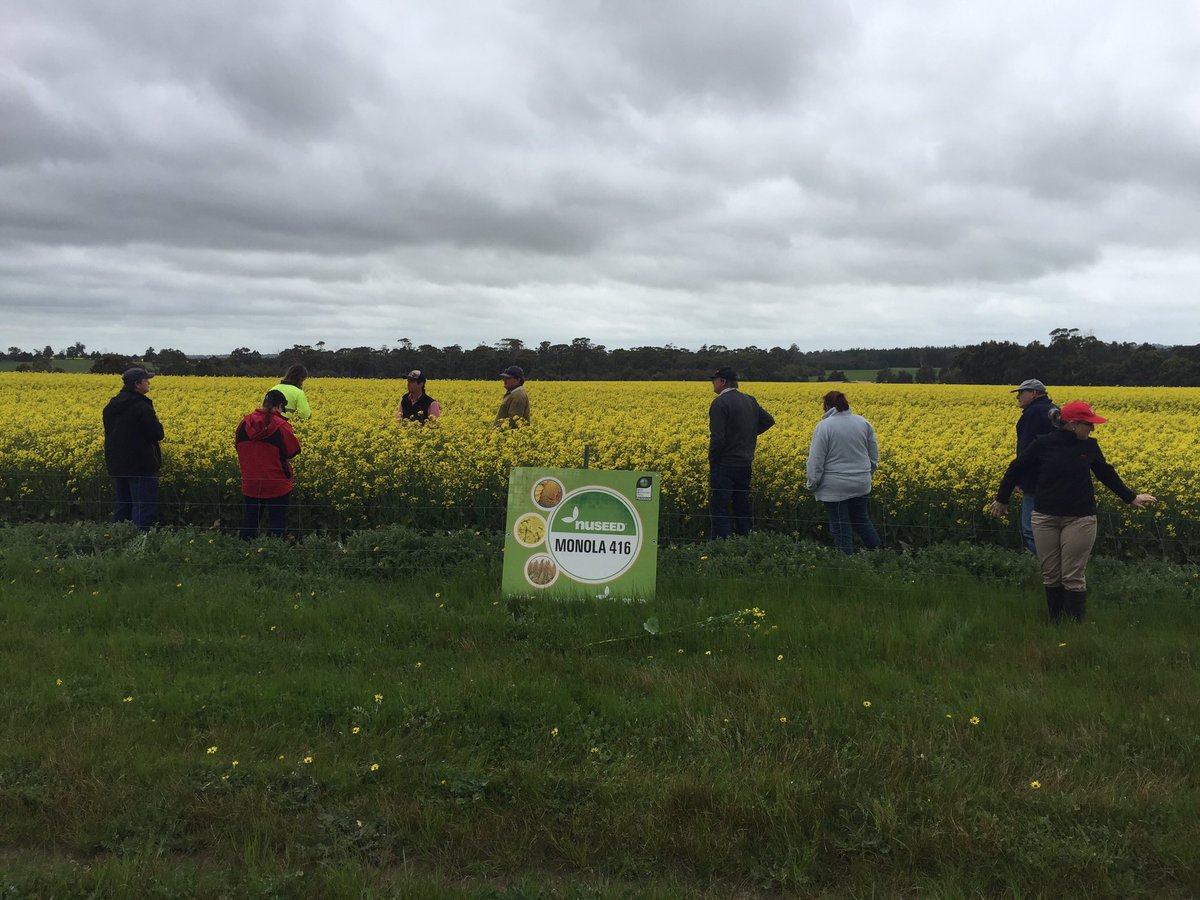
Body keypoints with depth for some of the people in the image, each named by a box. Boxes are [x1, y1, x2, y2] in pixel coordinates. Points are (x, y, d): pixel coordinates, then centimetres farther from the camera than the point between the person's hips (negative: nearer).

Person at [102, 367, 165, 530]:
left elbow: (110, 431, 16)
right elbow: (157, 434, -17)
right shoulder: (142, 406, -17)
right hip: (140, 465, -8)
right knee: (143, 506, -3)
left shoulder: (111, 405, 8)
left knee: (122, 504, 16)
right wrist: (156, 424, 3)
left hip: (117, 464, 8)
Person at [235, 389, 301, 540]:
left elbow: (238, 445, 10)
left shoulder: (245, 422, -1)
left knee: (250, 518, 16)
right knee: (276, 521, 7)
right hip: (276, 485, -4)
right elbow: (293, 450, -12)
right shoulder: (281, 425, -16)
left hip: (251, 484, 4)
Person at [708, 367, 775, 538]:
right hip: (745, 465, 8)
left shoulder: (720, 403, -15)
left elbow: (717, 438, -20)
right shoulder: (750, 400, 9)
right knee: (742, 508, 15)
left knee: (719, 510, -4)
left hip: (725, 466, -8)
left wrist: (712, 462, -8)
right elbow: (769, 420, 19)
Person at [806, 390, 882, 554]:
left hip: (835, 487, -5)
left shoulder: (824, 426, -13)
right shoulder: (863, 422, 4)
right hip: (861, 485, 5)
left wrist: (812, 485, -4)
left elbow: (816, 460, -14)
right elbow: (874, 455, 11)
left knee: (841, 528, 4)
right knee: (861, 520, 21)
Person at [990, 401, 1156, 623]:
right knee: (1050, 576, 7)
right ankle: (1054, 624, 20)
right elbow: (1016, 469, 5)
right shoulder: (1044, 443, -5)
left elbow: (1107, 474, 19)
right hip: (1045, 517, 0)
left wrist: (1131, 497, 28)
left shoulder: (1089, 446, 3)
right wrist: (1001, 499, 12)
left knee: (1073, 578, -1)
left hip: (1080, 519, 1)